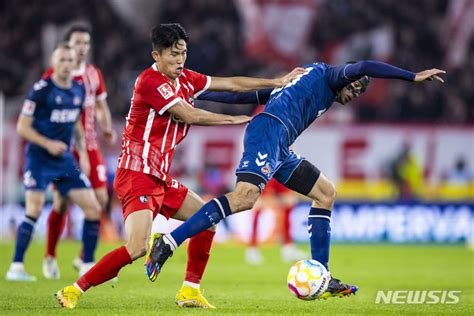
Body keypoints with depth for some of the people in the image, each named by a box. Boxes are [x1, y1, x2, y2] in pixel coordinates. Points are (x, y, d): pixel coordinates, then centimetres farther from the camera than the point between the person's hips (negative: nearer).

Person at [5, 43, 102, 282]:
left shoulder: (79, 90, 8)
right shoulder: (41, 90, -11)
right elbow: (22, 127, -9)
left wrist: (82, 150, 13)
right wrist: (48, 144, -20)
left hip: (65, 159, 6)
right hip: (39, 158, -6)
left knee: (93, 209, -1)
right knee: (35, 209, -20)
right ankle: (16, 267, -10)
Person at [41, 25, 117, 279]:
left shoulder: (94, 74, 9)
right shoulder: (52, 76, -5)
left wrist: (107, 129, 1)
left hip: (89, 146, 4)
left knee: (100, 198, -5)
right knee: (61, 203, -7)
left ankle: (85, 258, 6)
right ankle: (50, 257, 13)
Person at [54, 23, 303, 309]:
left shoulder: (184, 79, 11)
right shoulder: (150, 81, -15)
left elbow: (231, 84, 14)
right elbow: (189, 116, -16)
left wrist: (277, 82, 11)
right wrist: (234, 119, -3)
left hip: (160, 178, 10)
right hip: (137, 175, -10)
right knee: (137, 248, -24)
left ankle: (190, 291, 21)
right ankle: (74, 291, -17)